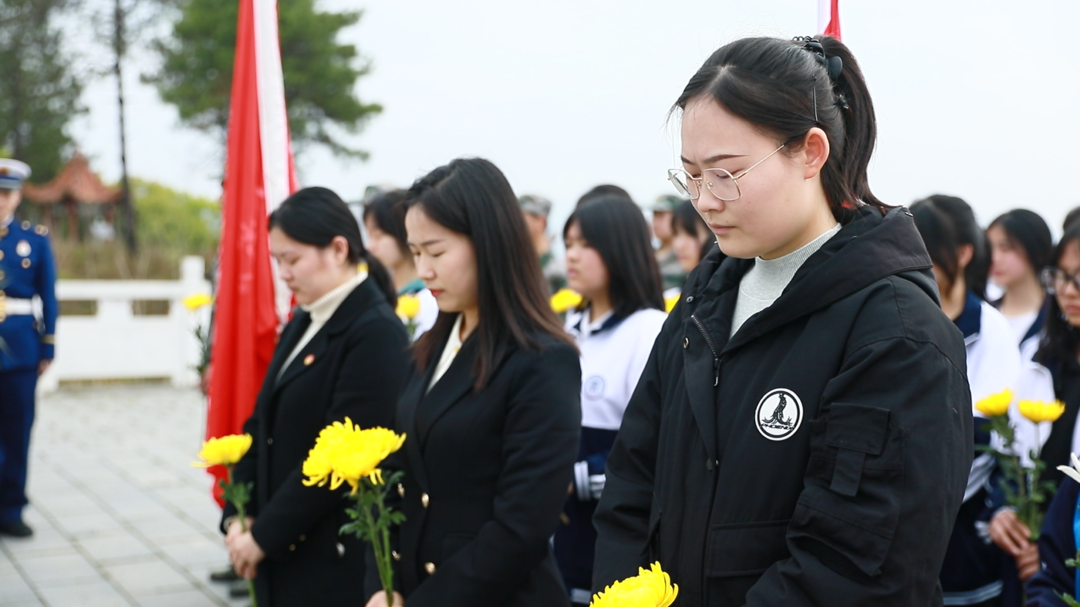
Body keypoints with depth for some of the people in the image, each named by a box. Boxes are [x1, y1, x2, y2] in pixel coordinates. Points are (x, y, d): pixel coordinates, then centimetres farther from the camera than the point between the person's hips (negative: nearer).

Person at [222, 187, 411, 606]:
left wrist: (264, 535, -15)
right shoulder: (302, 323, 10)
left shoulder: (376, 332, -16)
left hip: (335, 561, -7)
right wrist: (237, 516, 1)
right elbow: (263, 426, 11)